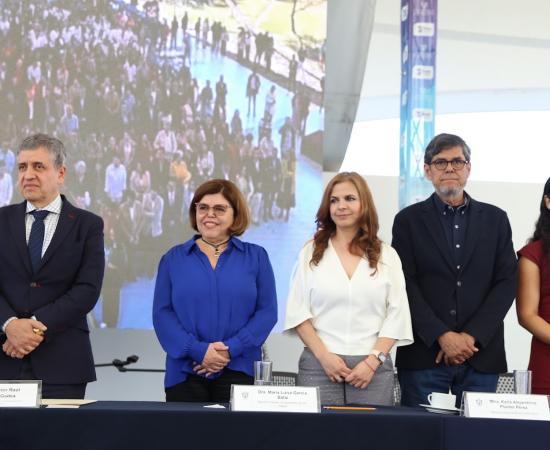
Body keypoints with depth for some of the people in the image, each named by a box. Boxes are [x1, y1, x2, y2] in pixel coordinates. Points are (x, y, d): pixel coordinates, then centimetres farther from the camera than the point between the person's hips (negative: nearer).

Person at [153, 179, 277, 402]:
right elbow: (162, 313, 2)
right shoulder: (173, 259, 10)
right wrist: (199, 351, -13)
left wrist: (231, 349, -13)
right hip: (185, 373, 1)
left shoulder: (256, 257, 8)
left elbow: (267, 311, 1)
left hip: (239, 371, -1)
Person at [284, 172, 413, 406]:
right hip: (319, 365, 0)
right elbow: (298, 312, 3)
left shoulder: (387, 256, 9)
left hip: (373, 368, 0)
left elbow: (396, 315, 4)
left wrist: (373, 360, -7)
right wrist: (323, 355, -8)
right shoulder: (311, 253, 10)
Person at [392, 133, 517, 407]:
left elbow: (507, 282, 4)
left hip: (481, 354, 2)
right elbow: (406, 286, -2)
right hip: (425, 354, -1)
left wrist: (472, 337, -7)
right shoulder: (408, 220, 6)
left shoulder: (495, 219, 11)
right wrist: (443, 336, -12)